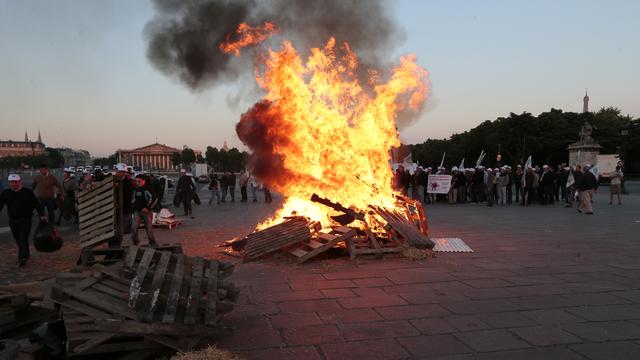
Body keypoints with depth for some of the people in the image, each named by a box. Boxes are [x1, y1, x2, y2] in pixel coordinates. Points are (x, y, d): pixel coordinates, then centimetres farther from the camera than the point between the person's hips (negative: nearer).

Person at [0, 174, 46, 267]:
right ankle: (25, 255, 29)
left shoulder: (27, 192, -4)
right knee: (18, 240, 12)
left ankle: (22, 258, -13)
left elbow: (37, 204, 1)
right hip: (13, 221, 3)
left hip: (25, 220, -3)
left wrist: (42, 215, -9)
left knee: (23, 239, -11)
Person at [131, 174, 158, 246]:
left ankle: (152, 242, 16)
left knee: (148, 227, 2)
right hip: (137, 211, 6)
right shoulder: (136, 189, 11)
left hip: (146, 211, -6)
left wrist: (147, 208, -21)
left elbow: (154, 199, -21)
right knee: (134, 227, -6)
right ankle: (135, 241, 7)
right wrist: (133, 206, 15)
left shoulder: (147, 189, -14)